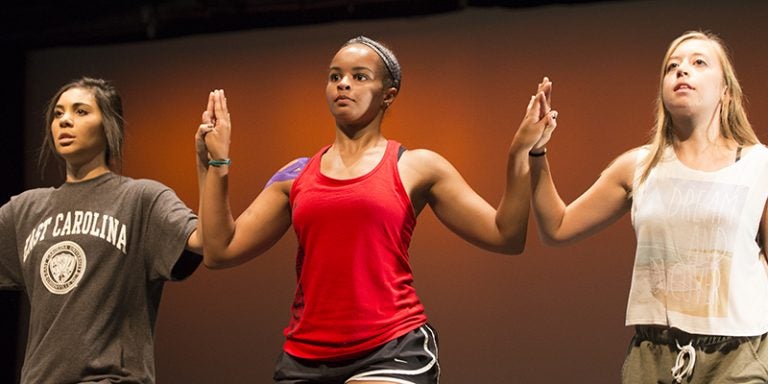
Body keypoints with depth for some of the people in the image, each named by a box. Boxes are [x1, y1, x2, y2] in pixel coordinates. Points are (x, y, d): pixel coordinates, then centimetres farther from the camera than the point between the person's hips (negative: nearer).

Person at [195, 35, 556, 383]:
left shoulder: (417, 168, 6)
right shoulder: (296, 175, 13)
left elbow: (506, 237, 3)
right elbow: (220, 250, 10)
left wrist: (521, 153, -6)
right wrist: (216, 162, 9)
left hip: (393, 350, -3)